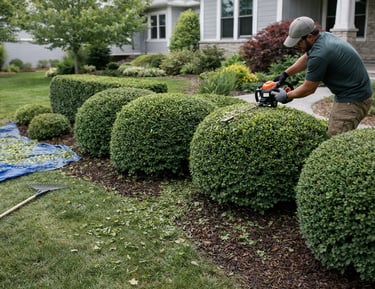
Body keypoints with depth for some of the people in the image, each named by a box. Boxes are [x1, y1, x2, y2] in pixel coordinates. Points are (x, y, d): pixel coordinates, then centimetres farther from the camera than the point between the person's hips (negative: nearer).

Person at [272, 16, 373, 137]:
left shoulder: (319, 54, -25)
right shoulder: (324, 36, 4)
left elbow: (308, 89, -13)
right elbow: (305, 59, 23)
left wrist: (287, 96, 2)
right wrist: (285, 74, 22)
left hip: (353, 101, -10)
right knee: (331, 132, 13)